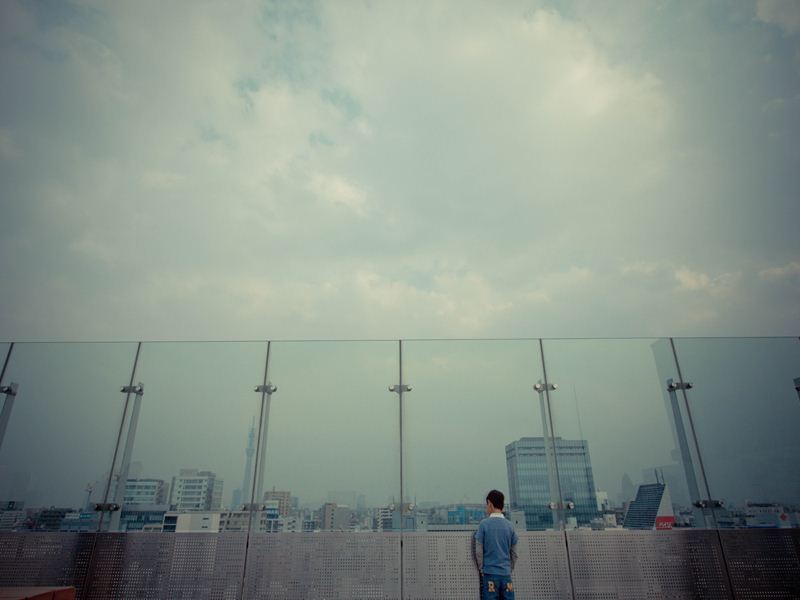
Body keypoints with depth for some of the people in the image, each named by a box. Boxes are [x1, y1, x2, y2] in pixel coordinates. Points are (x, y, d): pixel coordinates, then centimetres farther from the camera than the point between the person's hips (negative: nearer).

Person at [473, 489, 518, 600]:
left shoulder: (484, 524, -6)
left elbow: (478, 551, -5)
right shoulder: (510, 525, 4)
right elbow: (514, 554, 10)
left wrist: (482, 570, 7)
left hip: (490, 573, -3)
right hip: (506, 574, 3)